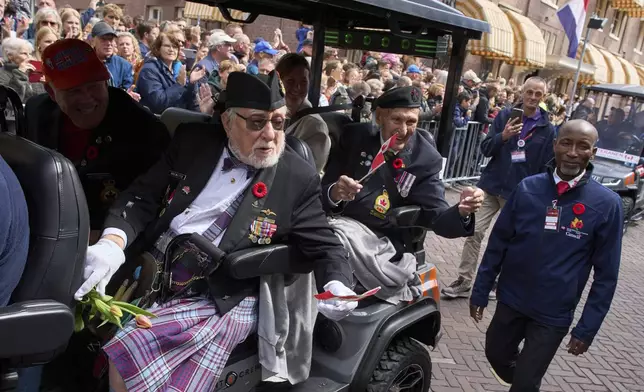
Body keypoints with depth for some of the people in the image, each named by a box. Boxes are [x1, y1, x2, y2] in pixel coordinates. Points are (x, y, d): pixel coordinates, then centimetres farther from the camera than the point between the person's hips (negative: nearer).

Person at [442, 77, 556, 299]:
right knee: (474, 233, -2)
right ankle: (464, 282, 7)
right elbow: (485, 149, -2)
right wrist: (503, 136, -21)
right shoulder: (505, 115, 1)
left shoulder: (548, 129, -1)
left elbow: (545, 168, 2)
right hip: (491, 186, 1)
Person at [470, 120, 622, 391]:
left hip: (554, 314, -2)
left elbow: (606, 274, -6)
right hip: (510, 299, 3)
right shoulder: (528, 188, -6)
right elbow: (498, 243, 0)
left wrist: (587, 328, -6)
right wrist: (481, 291, 2)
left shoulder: (607, 204, -11)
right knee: (496, 354, 20)